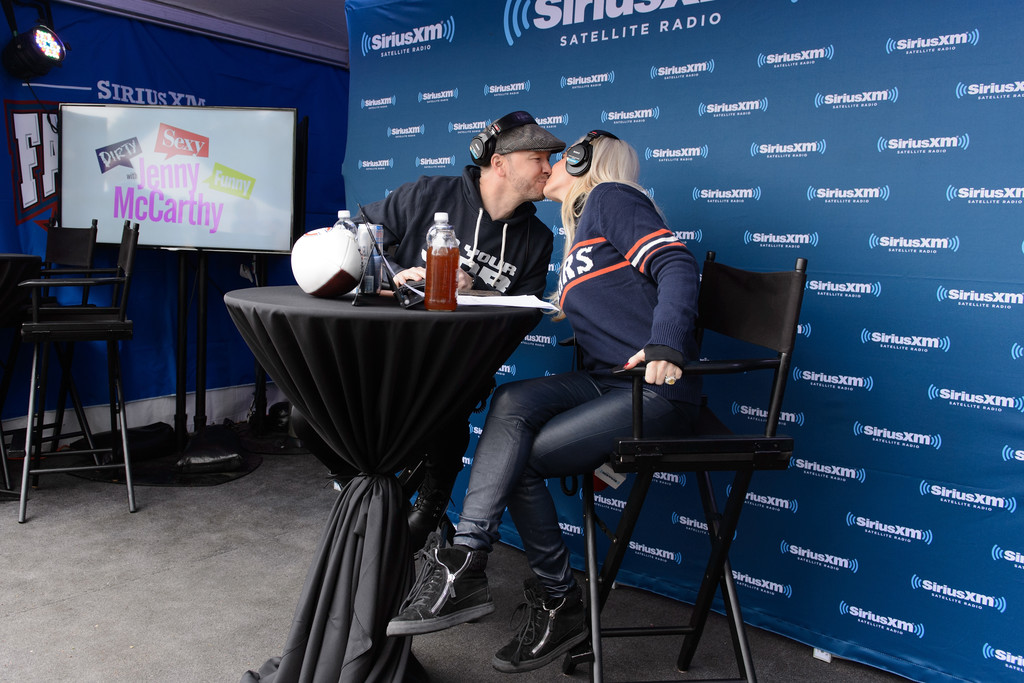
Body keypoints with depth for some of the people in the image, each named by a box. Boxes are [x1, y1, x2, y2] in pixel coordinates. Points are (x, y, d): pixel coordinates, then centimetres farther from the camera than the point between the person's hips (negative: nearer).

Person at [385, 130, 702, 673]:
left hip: (656, 391, -7)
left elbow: (676, 263, -15)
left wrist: (665, 346, -32)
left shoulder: (609, 197, -2)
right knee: (512, 403, -18)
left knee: (516, 460, -18)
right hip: (607, 383, 7)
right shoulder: (578, 228, 26)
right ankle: (465, 565, -18)